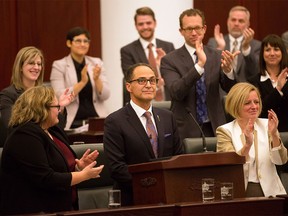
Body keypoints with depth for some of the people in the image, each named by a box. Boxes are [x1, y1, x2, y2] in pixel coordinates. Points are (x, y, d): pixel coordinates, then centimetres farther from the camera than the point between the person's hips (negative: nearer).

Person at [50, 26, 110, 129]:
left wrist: (96, 79, -13)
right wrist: (82, 82, -18)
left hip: (97, 120, 3)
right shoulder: (59, 65, 2)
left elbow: (105, 96, 6)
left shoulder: (96, 63, 12)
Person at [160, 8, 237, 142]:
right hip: (186, 130, -3)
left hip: (214, 128, 3)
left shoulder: (216, 56, 6)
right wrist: (200, 65, -29)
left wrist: (228, 69, -25)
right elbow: (176, 92, -19)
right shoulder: (170, 60, -4)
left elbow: (231, 89, -3)